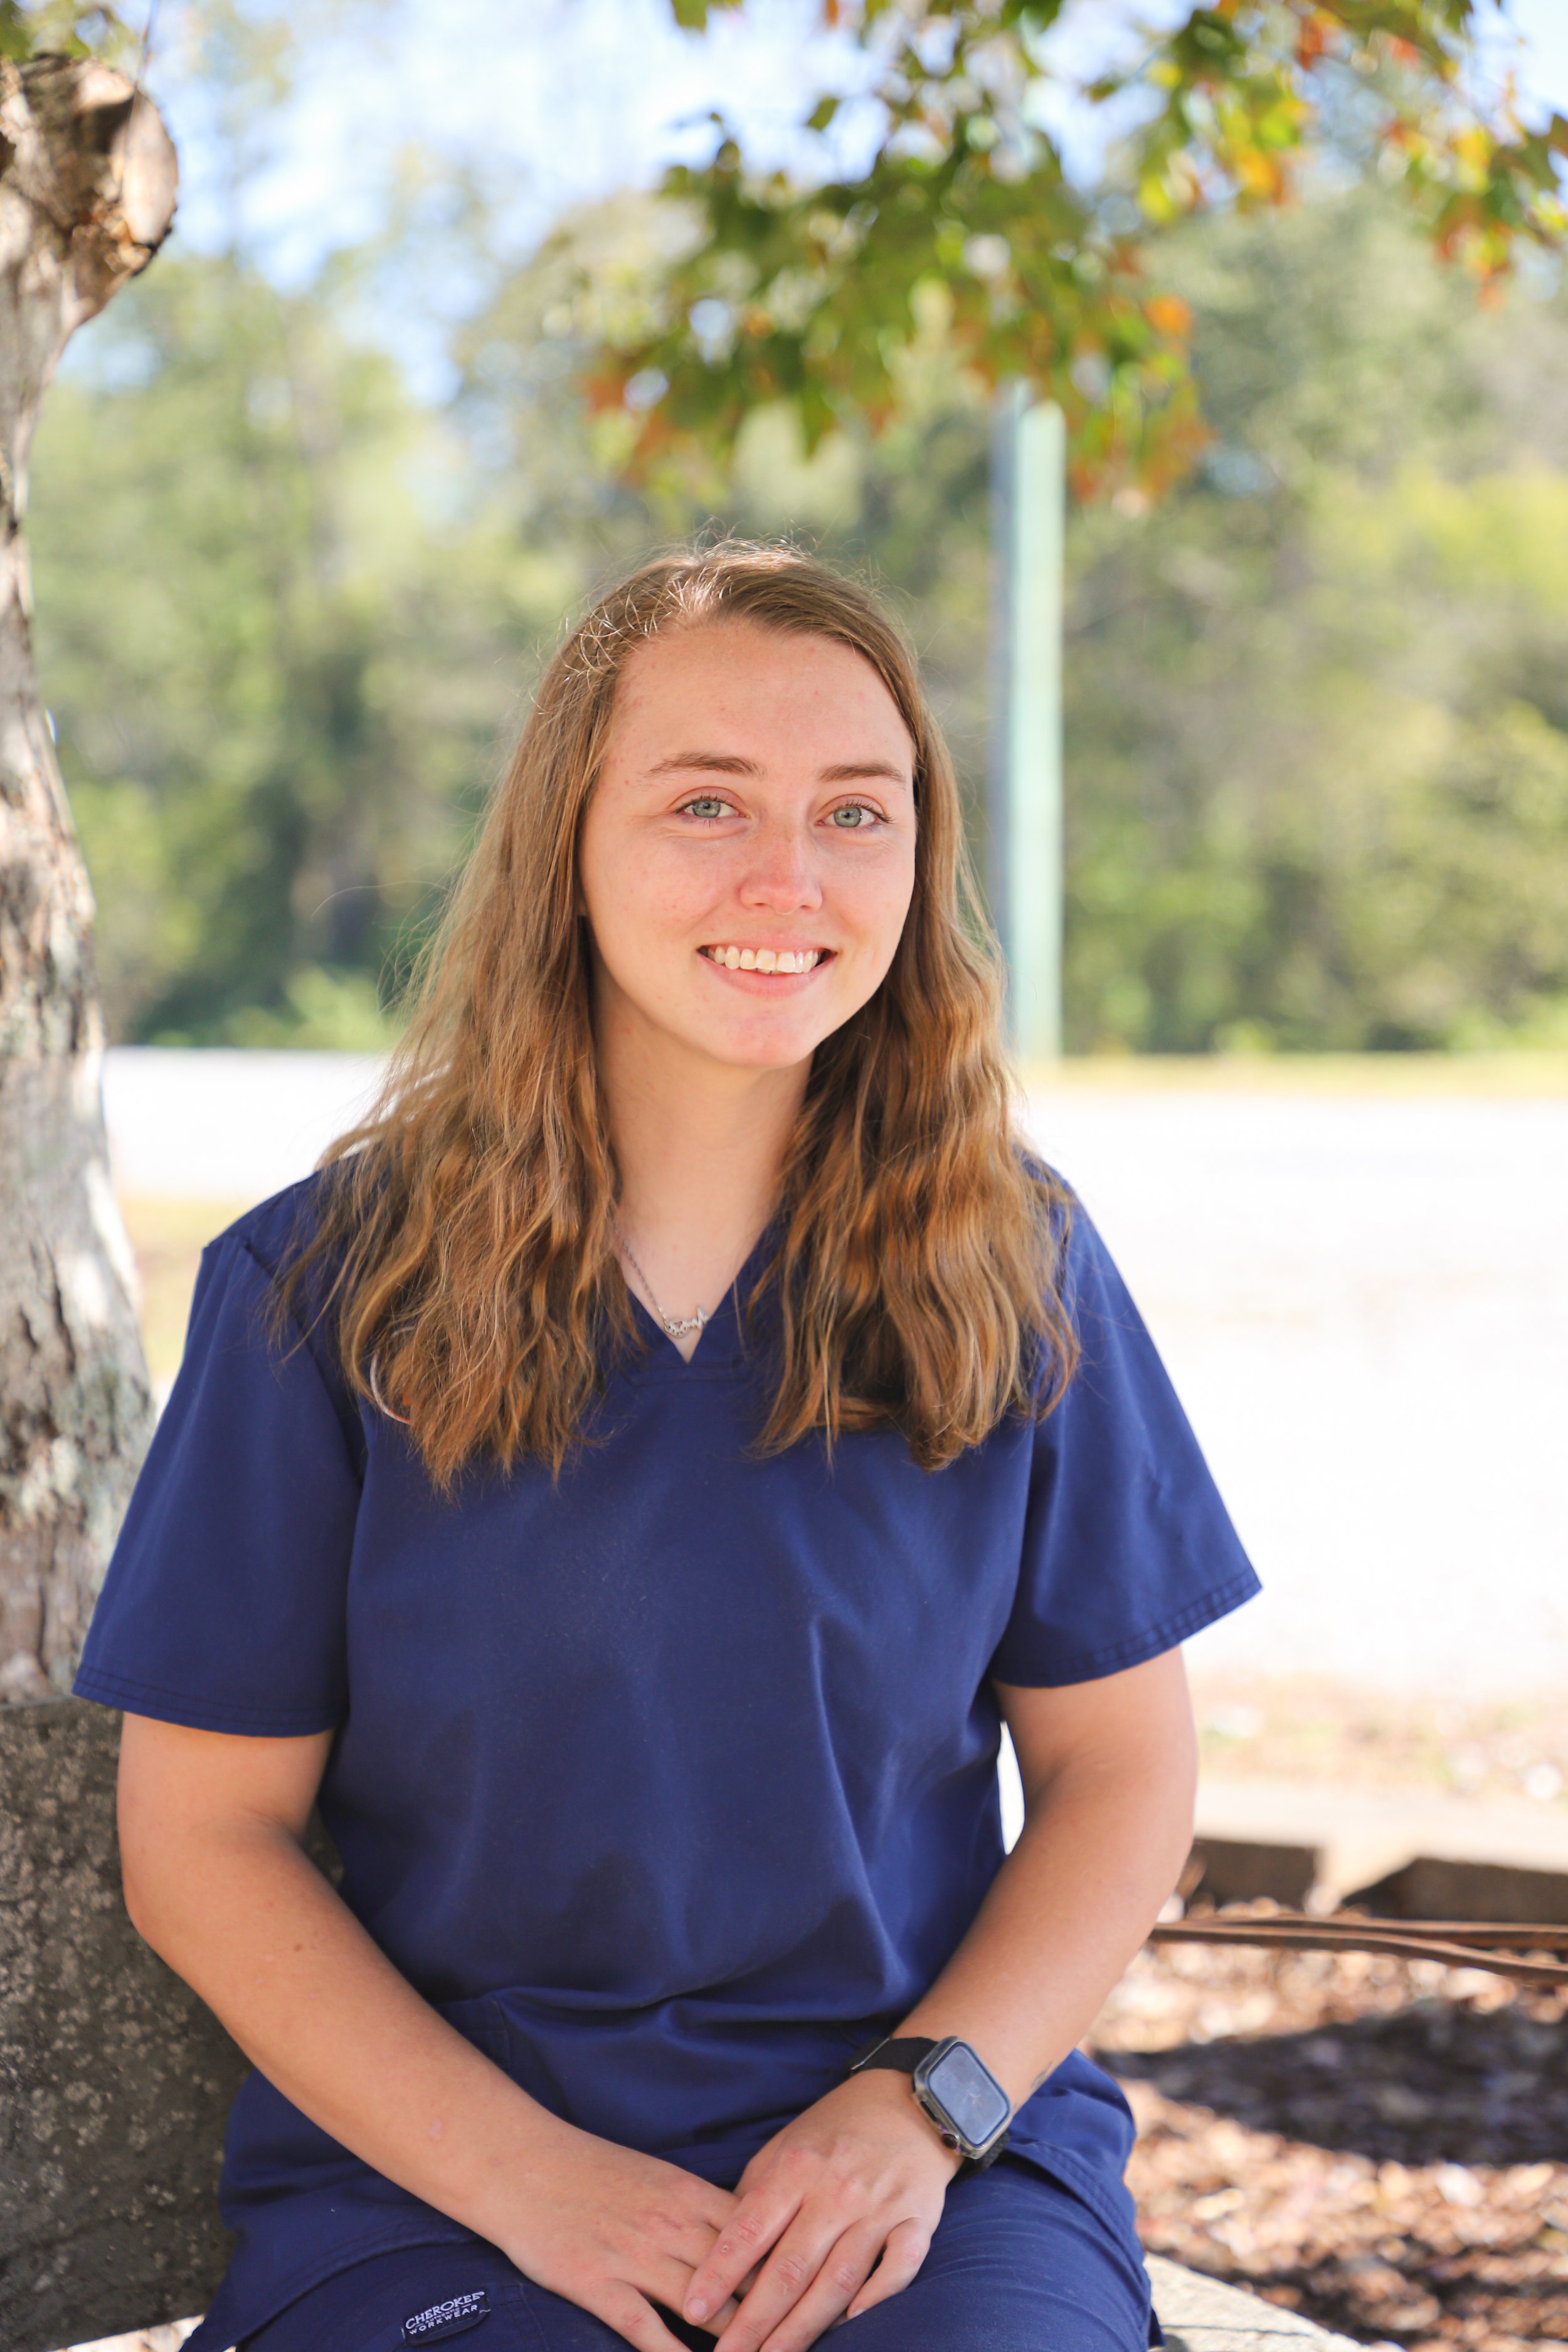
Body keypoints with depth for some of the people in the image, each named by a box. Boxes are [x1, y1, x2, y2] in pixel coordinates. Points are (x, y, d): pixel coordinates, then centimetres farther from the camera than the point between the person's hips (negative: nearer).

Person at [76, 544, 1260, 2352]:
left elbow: (1120, 1768, 8)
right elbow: (202, 1832, 1)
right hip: (425, 2168, 0)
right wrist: (523, 2171, -11)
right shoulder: (324, 1287, -1)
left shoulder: (1013, 1269, 4)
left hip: (936, 2158, 1)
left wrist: (926, 2102, -8)